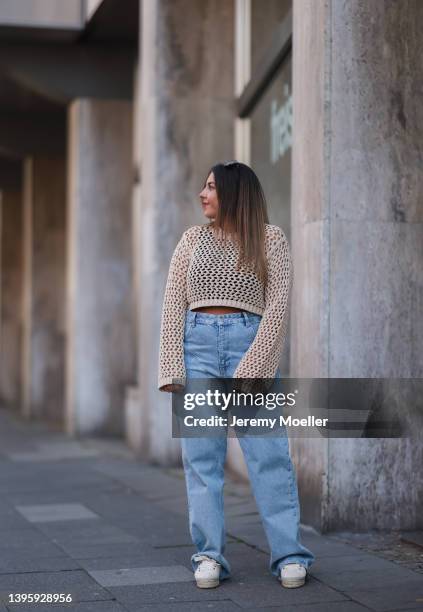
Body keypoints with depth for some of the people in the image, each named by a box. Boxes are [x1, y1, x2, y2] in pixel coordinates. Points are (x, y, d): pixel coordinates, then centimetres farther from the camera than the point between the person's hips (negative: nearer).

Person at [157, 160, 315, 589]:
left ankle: (289, 557, -3)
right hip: (197, 341, 3)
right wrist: (172, 368, -2)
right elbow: (173, 304, 9)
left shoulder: (269, 239, 6)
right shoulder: (193, 239, 15)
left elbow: (278, 304, -2)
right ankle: (209, 557, 3)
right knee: (201, 456, -1)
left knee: (269, 453, -7)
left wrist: (254, 365, -11)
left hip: (250, 341, -3)